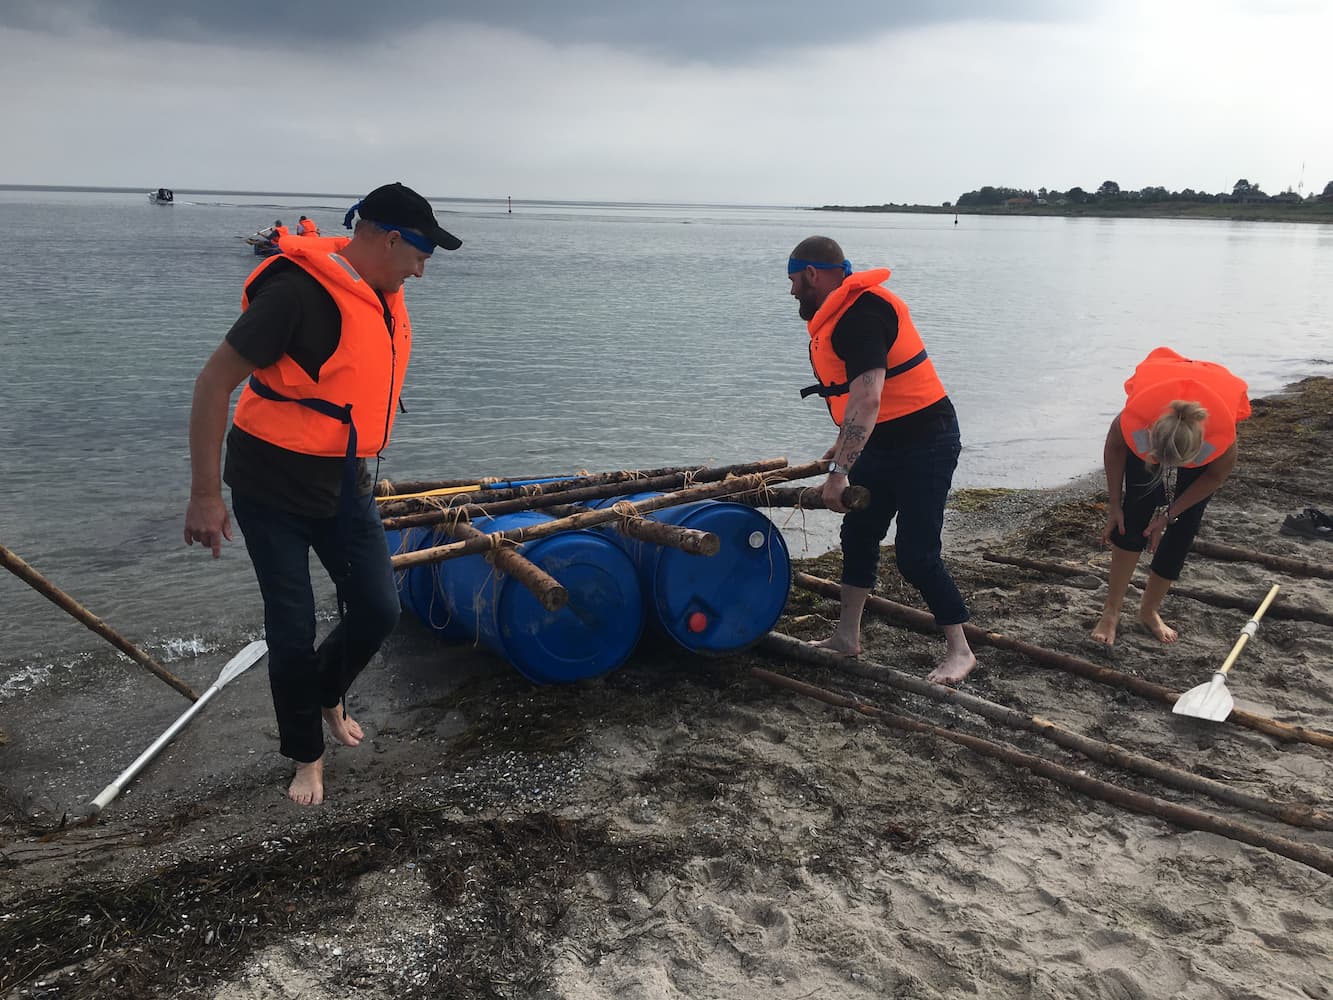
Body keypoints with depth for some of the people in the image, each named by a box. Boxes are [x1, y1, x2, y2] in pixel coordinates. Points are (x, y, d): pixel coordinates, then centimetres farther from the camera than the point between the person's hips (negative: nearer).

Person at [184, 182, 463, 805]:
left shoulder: (383, 296, 3)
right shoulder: (299, 291, -23)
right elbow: (214, 383, -21)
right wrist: (205, 495, -20)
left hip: (343, 486, 7)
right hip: (273, 492, -7)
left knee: (377, 611, 5)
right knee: (293, 631, 0)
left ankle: (326, 696, 36)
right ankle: (306, 754, 24)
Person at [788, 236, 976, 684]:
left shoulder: (861, 313, -23)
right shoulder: (843, 310, 10)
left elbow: (868, 397, -33)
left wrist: (840, 471, -34)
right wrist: (845, 445, 25)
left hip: (924, 444, -10)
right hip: (882, 443, 10)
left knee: (916, 555, -7)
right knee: (858, 534, 14)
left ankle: (959, 652, 8)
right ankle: (846, 638, 25)